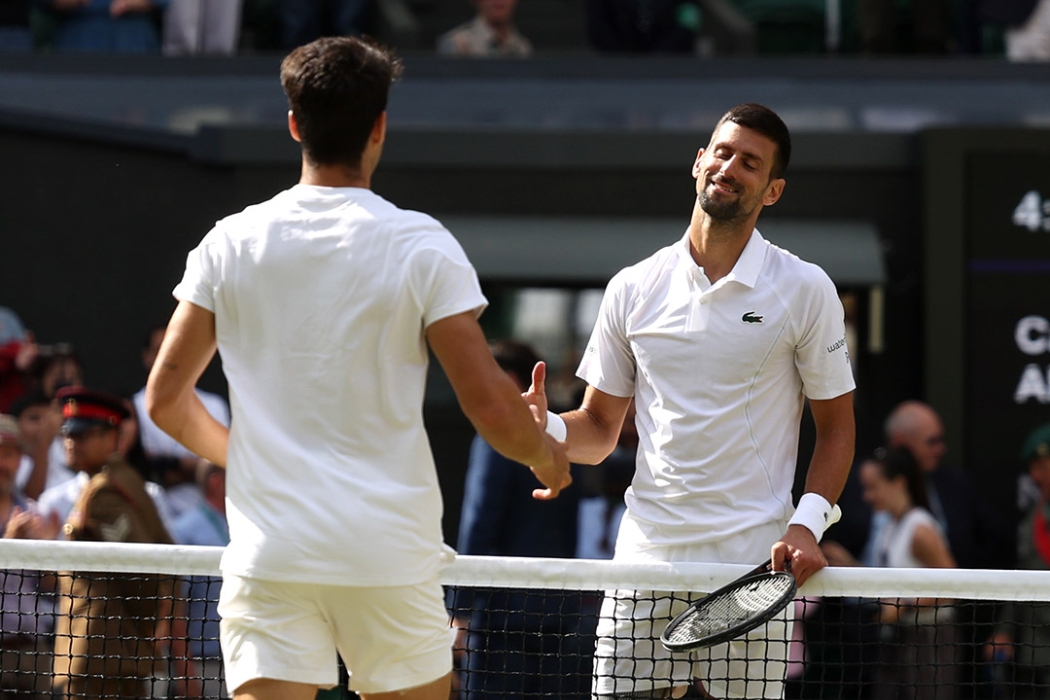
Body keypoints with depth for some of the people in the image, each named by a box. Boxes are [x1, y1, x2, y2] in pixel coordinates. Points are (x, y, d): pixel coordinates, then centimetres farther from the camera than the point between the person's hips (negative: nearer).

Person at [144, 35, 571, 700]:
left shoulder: (230, 242, 3)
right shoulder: (421, 245, -6)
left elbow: (166, 398, 8)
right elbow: (492, 408, -9)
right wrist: (548, 456, 13)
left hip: (268, 552, 1)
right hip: (391, 555, -1)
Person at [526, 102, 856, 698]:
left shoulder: (805, 289, 1)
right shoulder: (634, 288, 9)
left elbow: (837, 425, 4)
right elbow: (600, 429, 13)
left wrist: (807, 524, -11)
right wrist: (546, 428, -9)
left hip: (753, 563, -2)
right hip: (647, 555, 2)